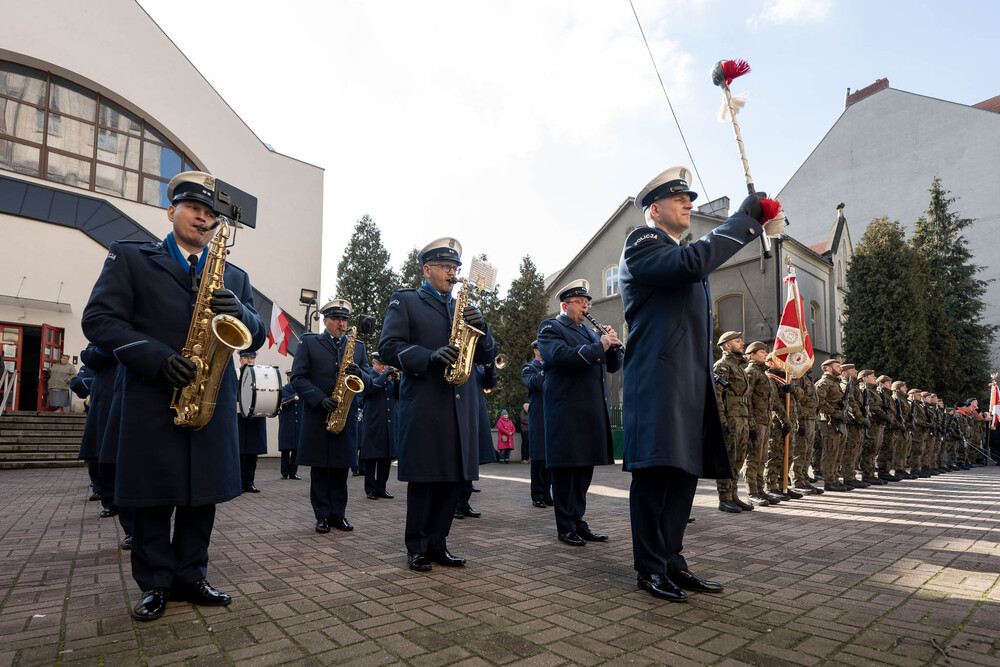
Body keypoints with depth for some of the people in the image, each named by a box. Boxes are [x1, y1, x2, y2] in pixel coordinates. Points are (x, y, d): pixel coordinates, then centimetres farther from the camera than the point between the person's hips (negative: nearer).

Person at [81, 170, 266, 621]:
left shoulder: (234, 277, 15)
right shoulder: (130, 258, 6)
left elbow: (257, 338, 8)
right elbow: (99, 319, -4)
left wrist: (239, 312, -15)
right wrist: (158, 358, -18)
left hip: (213, 403, 3)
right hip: (153, 402, -3)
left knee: (202, 496, 10)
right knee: (153, 500, 6)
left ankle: (190, 578, 25)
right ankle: (155, 584, 23)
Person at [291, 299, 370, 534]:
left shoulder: (358, 346, 12)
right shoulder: (308, 343, 4)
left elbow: (368, 380, 9)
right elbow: (298, 377, -4)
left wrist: (359, 373, -15)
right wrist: (320, 399, -16)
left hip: (346, 417, 2)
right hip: (317, 417, -2)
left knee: (341, 469, 7)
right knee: (319, 469, 4)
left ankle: (338, 514, 17)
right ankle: (322, 515, 15)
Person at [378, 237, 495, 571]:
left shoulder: (463, 308, 21)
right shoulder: (405, 301, 7)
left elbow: (486, 356, 16)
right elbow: (389, 347, -6)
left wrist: (481, 328, -5)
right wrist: (430, 357, -20)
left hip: (461, 406, 5)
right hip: (423, 406, -5)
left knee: (454, 479, 7)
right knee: (423, 479, 1)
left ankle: (437, 543, 22)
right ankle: (417, 549, 17)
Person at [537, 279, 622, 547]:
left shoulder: (591, 333, 22)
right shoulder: (550, 328, 0)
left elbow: (613, 366, 20)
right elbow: (561, 356, -20)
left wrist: (614, 346, 0)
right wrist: (599, 347, -19)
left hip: (593, 412, 7)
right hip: (567, 411, -7)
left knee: (585, 469, 11)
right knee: (566, 470, -1)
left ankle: (578, 522, 22)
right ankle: (565, 527, 10)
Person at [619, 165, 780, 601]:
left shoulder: (680, 253, 28)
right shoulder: (641, 243, -3)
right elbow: (694, 263, -21)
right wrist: (744, 218, -13)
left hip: (690, 383, 10)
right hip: (659, 381, -9)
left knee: (684, 472, 9)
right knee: (656, 474, -5)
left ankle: (671, 562, 19)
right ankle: (651, 568, 6)